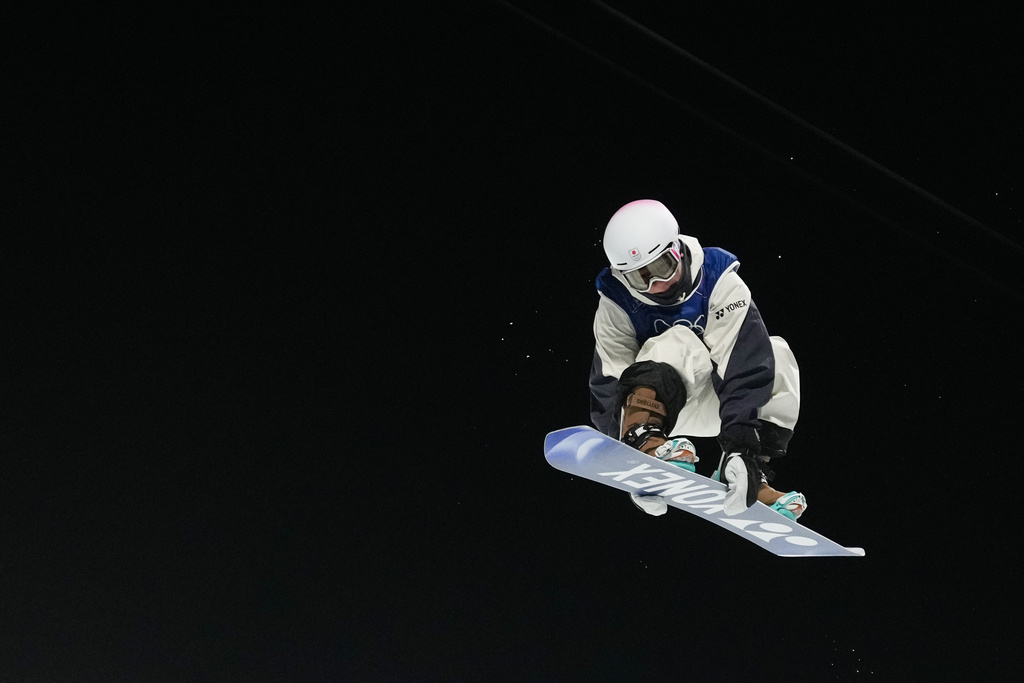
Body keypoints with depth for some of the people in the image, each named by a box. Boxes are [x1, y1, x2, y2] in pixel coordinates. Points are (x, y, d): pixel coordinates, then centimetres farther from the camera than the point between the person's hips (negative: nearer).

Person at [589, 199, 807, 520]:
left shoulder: (718, 280, -19)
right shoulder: (616, 304, -13)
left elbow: (743, 361, -29)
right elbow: (608, 385, -17)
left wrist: (739, 440, -42)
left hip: (721, 398, 1)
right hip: (658, 402, -1)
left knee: (776, 354, -27)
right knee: (678, 342, -32)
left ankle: (752, 477, -30)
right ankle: (644, 445, -52)